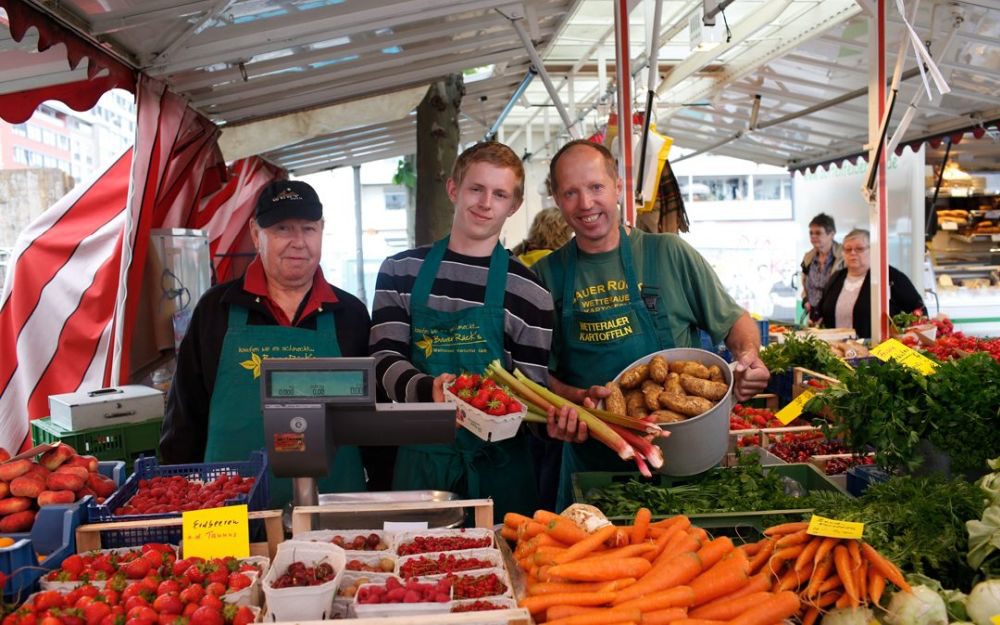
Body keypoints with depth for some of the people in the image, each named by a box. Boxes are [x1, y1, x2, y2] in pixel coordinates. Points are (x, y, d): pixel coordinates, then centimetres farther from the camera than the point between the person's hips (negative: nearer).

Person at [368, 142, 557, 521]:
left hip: (498, 465, -1)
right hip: (419, 459, 1)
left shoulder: (529, 292, -1)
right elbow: (385, 359, 0)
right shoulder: (401, 272, 4)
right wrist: (429, 391, -21)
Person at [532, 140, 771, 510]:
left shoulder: (669, 254, -3)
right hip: (589, 460, 1)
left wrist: (748, 355, -15)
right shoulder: (546, 275, 0)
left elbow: (734, 322, 6)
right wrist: (579, 397, -17)